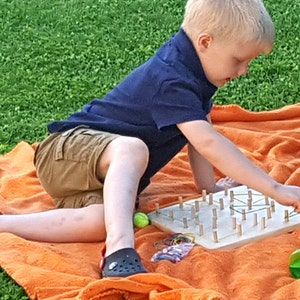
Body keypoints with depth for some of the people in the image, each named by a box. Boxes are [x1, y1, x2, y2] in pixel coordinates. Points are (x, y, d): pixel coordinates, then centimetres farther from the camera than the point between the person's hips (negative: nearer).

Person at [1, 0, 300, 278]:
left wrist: (208, 185, 14)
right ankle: (120, 250, -51)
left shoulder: (190, 69, 4)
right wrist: (274, 189, -37)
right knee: (132, 149, -40)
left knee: (101, 223, -23)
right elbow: (207, 142, -36)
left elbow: (201, 130, 17)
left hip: (110, 176, 9)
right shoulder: (171, 81, -26)